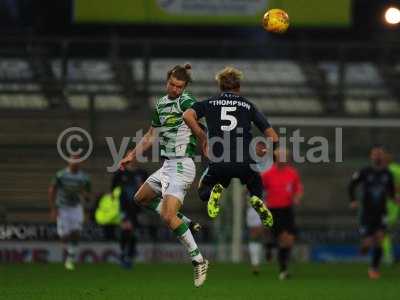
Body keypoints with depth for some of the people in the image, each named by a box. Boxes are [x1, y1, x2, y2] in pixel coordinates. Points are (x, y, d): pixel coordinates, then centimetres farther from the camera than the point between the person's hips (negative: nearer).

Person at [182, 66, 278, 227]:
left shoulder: (210, 103, 16)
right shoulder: (248, 105, 16)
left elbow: (187, 115, -4)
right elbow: (273, 137, 9)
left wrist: (202, 137, 8)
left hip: (219, 164, 0)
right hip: (246, 162, 0)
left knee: (203, 192, 26)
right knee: (256, 189, 29)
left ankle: (215, 191, -11)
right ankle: (257, 201, -8)